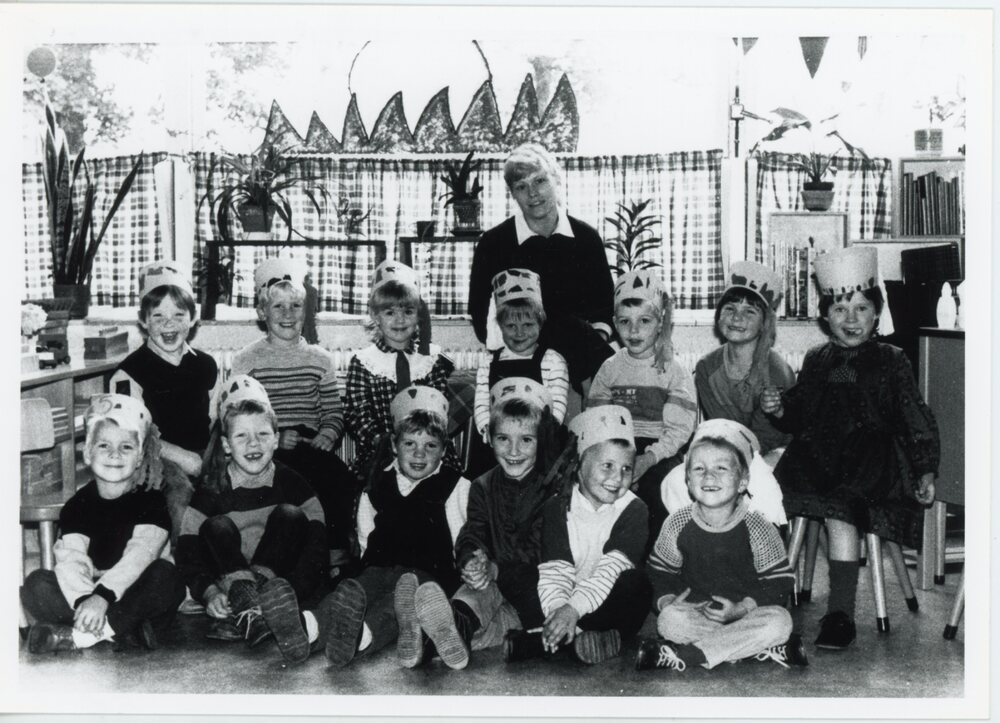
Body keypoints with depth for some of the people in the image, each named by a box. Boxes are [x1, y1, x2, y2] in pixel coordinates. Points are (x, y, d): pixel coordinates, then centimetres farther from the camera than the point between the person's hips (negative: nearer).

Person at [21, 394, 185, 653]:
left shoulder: (152, 501, -4)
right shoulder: (78, 505, 2)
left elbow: (140, 555, -20)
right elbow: (71, 560, -14)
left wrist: (102, 596, -35)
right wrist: (85, 601, -35)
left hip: (136, 597, -2)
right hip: (88, 593, 2)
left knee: (164, 574, -31)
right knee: (36, 583, -19)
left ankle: (77, 636, -29)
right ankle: (122, 631, -30)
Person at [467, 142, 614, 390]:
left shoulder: (587, 238, 10)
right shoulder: (493, 243, 2)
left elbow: (604, 304, 18)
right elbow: (480, 311, 4)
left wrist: (598, 338, -2)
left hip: (578, 348, 3)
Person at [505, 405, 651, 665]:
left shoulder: (634, 510, -4)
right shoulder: (557, 508, 1)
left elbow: (612, 569, -18)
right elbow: (554, 570, -11)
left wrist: (575, 608, -32)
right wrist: (559, 612, -30)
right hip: (567, 604, 2)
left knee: (635, 581, -30)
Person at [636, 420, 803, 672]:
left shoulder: (758, 528, -7)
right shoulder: (677, 524, -3)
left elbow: (780, 581, -5)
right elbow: (658, 572, 7)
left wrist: (742, 608, -18)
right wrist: (666, 599, -13)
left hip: (744, 612, 0)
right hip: (696, 613, 0)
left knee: (779, 621, -31)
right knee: (670, 619, -31)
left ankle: (683, 655, -28)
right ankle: (749, 645, -25)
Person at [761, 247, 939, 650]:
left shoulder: (890, 363, 9)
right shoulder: (815, 362, 19)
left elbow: (916, 420, 6)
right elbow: (799, 420, 21)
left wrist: (926, 470, -6)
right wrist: (779, 409, -1)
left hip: (870, 463, -3)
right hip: (818, 458, 4)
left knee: (839, 512, -34)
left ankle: (840, 614, -28)